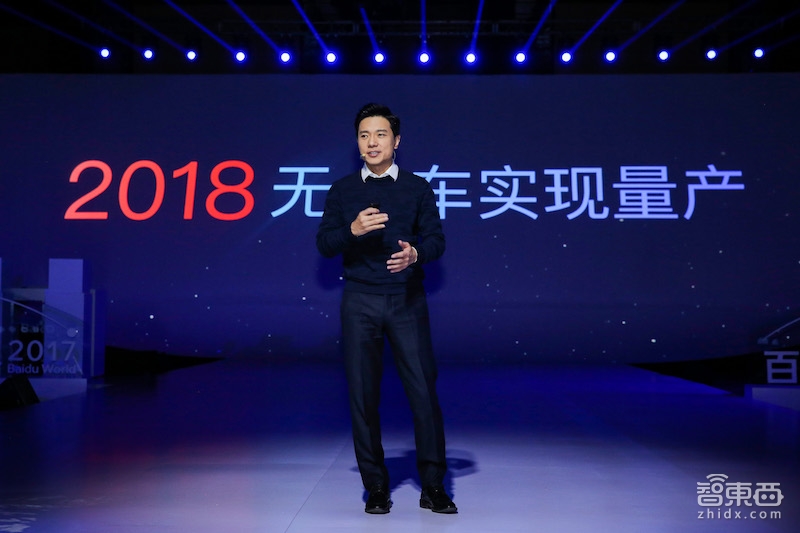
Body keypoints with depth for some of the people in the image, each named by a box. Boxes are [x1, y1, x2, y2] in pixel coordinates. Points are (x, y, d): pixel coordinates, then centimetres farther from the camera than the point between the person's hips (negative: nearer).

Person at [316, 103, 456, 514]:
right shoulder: (342, 190, 9)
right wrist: (353, 230, -15)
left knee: (423, 390, -4)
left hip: (407, 300, -1)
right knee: (363, 394, 2)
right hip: (360, 302, 1)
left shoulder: (417, 187, 8)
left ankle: (433, 487, 7)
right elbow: (324, 243, 4)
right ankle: (376, 487, 14)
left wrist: (416, 254, -18)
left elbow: (436, 239, 4)